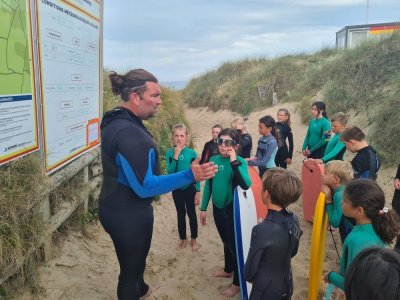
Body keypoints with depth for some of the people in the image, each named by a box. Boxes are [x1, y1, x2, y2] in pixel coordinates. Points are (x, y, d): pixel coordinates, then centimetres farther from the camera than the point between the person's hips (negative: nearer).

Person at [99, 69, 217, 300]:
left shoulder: (116, 122, 3)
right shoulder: (129, 134, -31)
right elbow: (145, 186, -32)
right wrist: (189, 176, -34)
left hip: (118, 208, 11)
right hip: (128, 214, -11)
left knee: (134, 259, 34)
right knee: (131, 266, 12)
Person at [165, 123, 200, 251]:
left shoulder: (192, 153, -10)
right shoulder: (169, 153, -7)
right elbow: (170, 172, -16)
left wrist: (198, 192, -5)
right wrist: (175, 156, -23)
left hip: (190, 188, -1)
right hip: (177, 189, 1)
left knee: (191, 213, 10)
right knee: (180, 214, 14)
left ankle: (194, 239, 27)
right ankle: (183, 239, 30)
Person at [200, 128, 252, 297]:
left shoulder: (239, 162, -17)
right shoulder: (213, 160, -3)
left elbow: (246, 185, -34)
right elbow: (208, 185, 5)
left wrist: (234, 162, -35)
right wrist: (203, 208, 7)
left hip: (233, 209, -5)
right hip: (218, 208, 5)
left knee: (235, 244, 7)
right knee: (226, 242, 24)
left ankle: (238, 283, 25)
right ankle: (228, 270, 46)